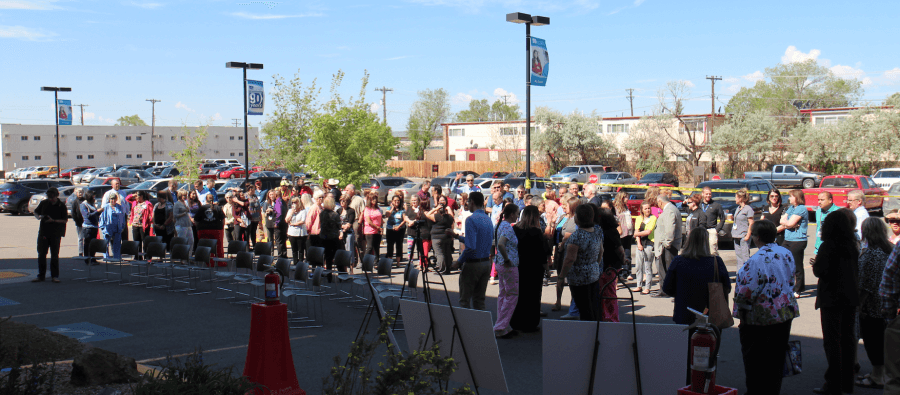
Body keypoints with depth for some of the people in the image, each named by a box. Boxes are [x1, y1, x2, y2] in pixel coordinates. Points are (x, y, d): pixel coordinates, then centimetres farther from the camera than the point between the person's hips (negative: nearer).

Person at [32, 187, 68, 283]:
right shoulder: (43, 203, 3)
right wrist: (39, 217, -7)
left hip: (56, 233, -3)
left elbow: (65, 220, -7)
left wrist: (53, 220, -20)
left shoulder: (61, 205, -5)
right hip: (43, 231, 3)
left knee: (54, 255, 2)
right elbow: (36, 212, 16)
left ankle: (54, 276, 9)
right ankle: (41, 276, 14)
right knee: (41, 254, 5)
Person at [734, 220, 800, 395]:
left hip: (760, 317, -7)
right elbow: (790, 281, 12)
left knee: (754, 361, 7)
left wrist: (740, 309, -7)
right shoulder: (787, 254, 2)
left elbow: (746, 291, -23)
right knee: (777, 357, 17)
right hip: (786, 313, 7)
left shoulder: (756, 260, -22)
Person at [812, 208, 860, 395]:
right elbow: (856, 270, 13)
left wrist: (815, 264, 3)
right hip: (851, 297, 7)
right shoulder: (852, 245, 4)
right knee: (848, 339, 13)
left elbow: (820, 271, -18)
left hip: (832, 299, -7)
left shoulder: (828, 246, -16)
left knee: (832, 341, -2)